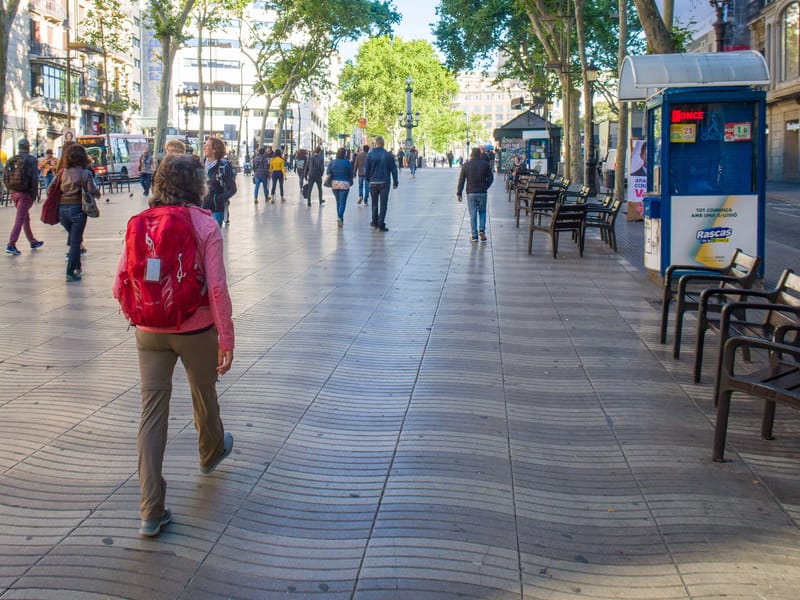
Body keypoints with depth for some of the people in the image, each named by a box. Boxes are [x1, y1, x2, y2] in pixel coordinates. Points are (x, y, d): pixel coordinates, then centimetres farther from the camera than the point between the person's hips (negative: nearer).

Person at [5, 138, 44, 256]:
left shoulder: (10, 160, 6)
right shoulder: (31, 160, -10)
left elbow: (5, 177, 6)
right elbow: (34, 178, -15)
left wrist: (11, 190, 14)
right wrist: (34, 195, -10)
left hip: (14, 193, 6)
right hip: (25, 194, -6)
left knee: (26, 218, 20)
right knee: (19, 220, -6)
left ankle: (33, 242, 32)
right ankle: (11, 245, -13)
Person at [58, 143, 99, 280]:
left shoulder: (64, 172, 6)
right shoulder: (85, 172, -9)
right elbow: (92, 190, -12)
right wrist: (98, 193, 7)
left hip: (62, 208, 5)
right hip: (77, 208, -5)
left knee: (72, 237, 22)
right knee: (75, 241, 0)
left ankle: (76, 266, 29)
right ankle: (70, 272, -4)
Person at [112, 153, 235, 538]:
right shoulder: (204, 225, -10)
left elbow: (120, 286, 0)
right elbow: (216, 287, -16)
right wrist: (227, 339, -10)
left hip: (150, 333, 2)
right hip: (195, 330, -2)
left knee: (152, 412, 3)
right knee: (204, 395, 24)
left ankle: (151, 512, 1)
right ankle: (211, 452, 53)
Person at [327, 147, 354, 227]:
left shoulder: (332, 162, 1)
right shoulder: (347, 163, -7)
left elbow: (328, 172, 2)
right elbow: (351, 174, 0)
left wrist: (330, 181, 13)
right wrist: (350, 182, 15)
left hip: (334, 183, 4)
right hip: (344, 184, -4)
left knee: (338, 202, 17)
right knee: (342, 202, -2)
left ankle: (340, 219, 22)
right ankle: (340, 217, -22)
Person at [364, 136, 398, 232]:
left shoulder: (370, 155, -5)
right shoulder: (388, 155, -4)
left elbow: (366, 170, -3)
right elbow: (393, 169, -1)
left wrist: (368, 179, 15)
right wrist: (395, 182, 7)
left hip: (373, 182, 1)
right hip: (385, 182, -1)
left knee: (374, 203, 17)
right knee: (383, 204, 1)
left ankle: (375, 222, 26)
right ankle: (381, 224, -5)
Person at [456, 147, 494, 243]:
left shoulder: (466, 165, -2)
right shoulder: (485, 164, 0)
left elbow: (461, 180, -2)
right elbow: (490, 178, 1)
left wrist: (459, 193, 4)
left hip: (471, 193, -1)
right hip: (482, 192, 1)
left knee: (473, 214, 3)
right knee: (482, 212, 16)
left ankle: (474, 236, 2)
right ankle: (482, 230, -1)